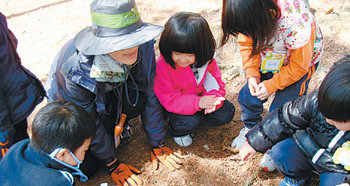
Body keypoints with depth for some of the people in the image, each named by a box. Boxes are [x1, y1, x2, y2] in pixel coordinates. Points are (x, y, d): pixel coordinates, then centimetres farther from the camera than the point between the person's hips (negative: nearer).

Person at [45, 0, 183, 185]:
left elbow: (150, 96, -17)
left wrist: (157, 145, -9)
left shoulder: (142, 46, -30)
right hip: (66, 104, -3)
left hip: (113, 91, 3)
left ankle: (114, 124, 5)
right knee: (85, 166, -17)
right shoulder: (74, 71, -39)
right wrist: (113, 165, -13)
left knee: (142, 97, -28)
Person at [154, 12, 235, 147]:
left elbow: (216, 81, -6)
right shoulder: (162, 66, -29)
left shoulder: (206, 60, -17)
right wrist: (198, 103, -40)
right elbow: (168, 98, -29)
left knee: (226, 113, -7)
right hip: (176, 105, -4)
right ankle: (177, 131, 6)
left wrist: (213, 97, -31)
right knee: (188, 122, -30)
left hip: (201, 98, 4)